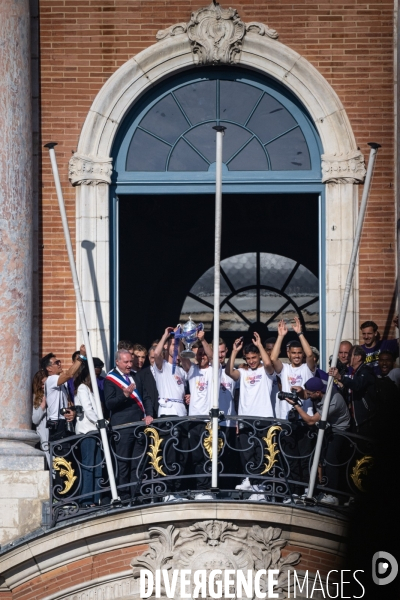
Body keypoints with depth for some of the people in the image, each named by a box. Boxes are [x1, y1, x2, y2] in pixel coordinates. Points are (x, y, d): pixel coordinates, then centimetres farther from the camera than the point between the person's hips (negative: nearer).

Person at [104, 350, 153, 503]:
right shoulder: (110, 379, 1)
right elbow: (109, 404, -7)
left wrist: (148, 414, 2)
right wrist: (124, 395, -23)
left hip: (139, 425, 5)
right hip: (122, 426, -5)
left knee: (137, 464, 4)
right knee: (123, 464, -4)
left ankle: (136, 495, 6)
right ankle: (125, 497, -3)